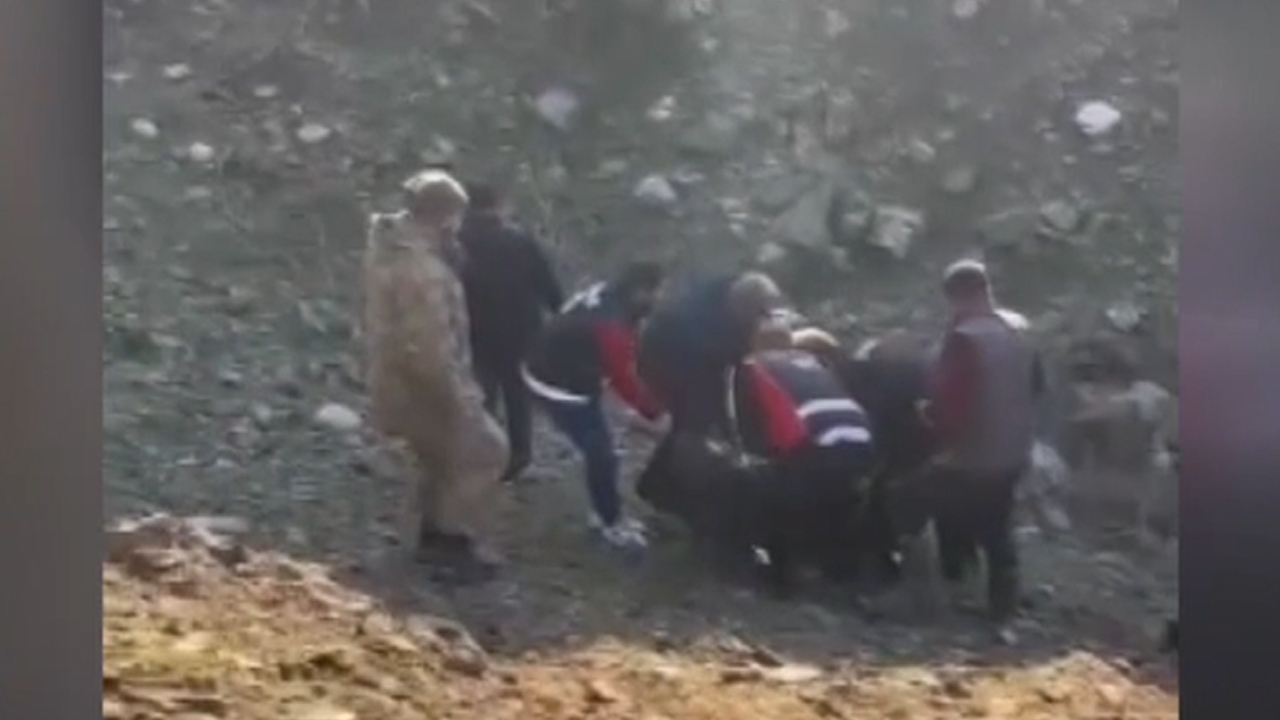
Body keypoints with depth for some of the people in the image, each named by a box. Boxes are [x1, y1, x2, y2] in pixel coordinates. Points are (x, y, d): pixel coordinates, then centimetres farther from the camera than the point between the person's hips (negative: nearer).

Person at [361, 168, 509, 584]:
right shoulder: (423, 272, -32)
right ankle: (450, 544, 13)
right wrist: (458, 400, -19)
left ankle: (432, 539, 38)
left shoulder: (389, 242, -1)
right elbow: (428, 350, -30)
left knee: (440, 460, 26)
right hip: (419, 388, -9)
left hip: (392, 379, 9)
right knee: (485, 453, 7)